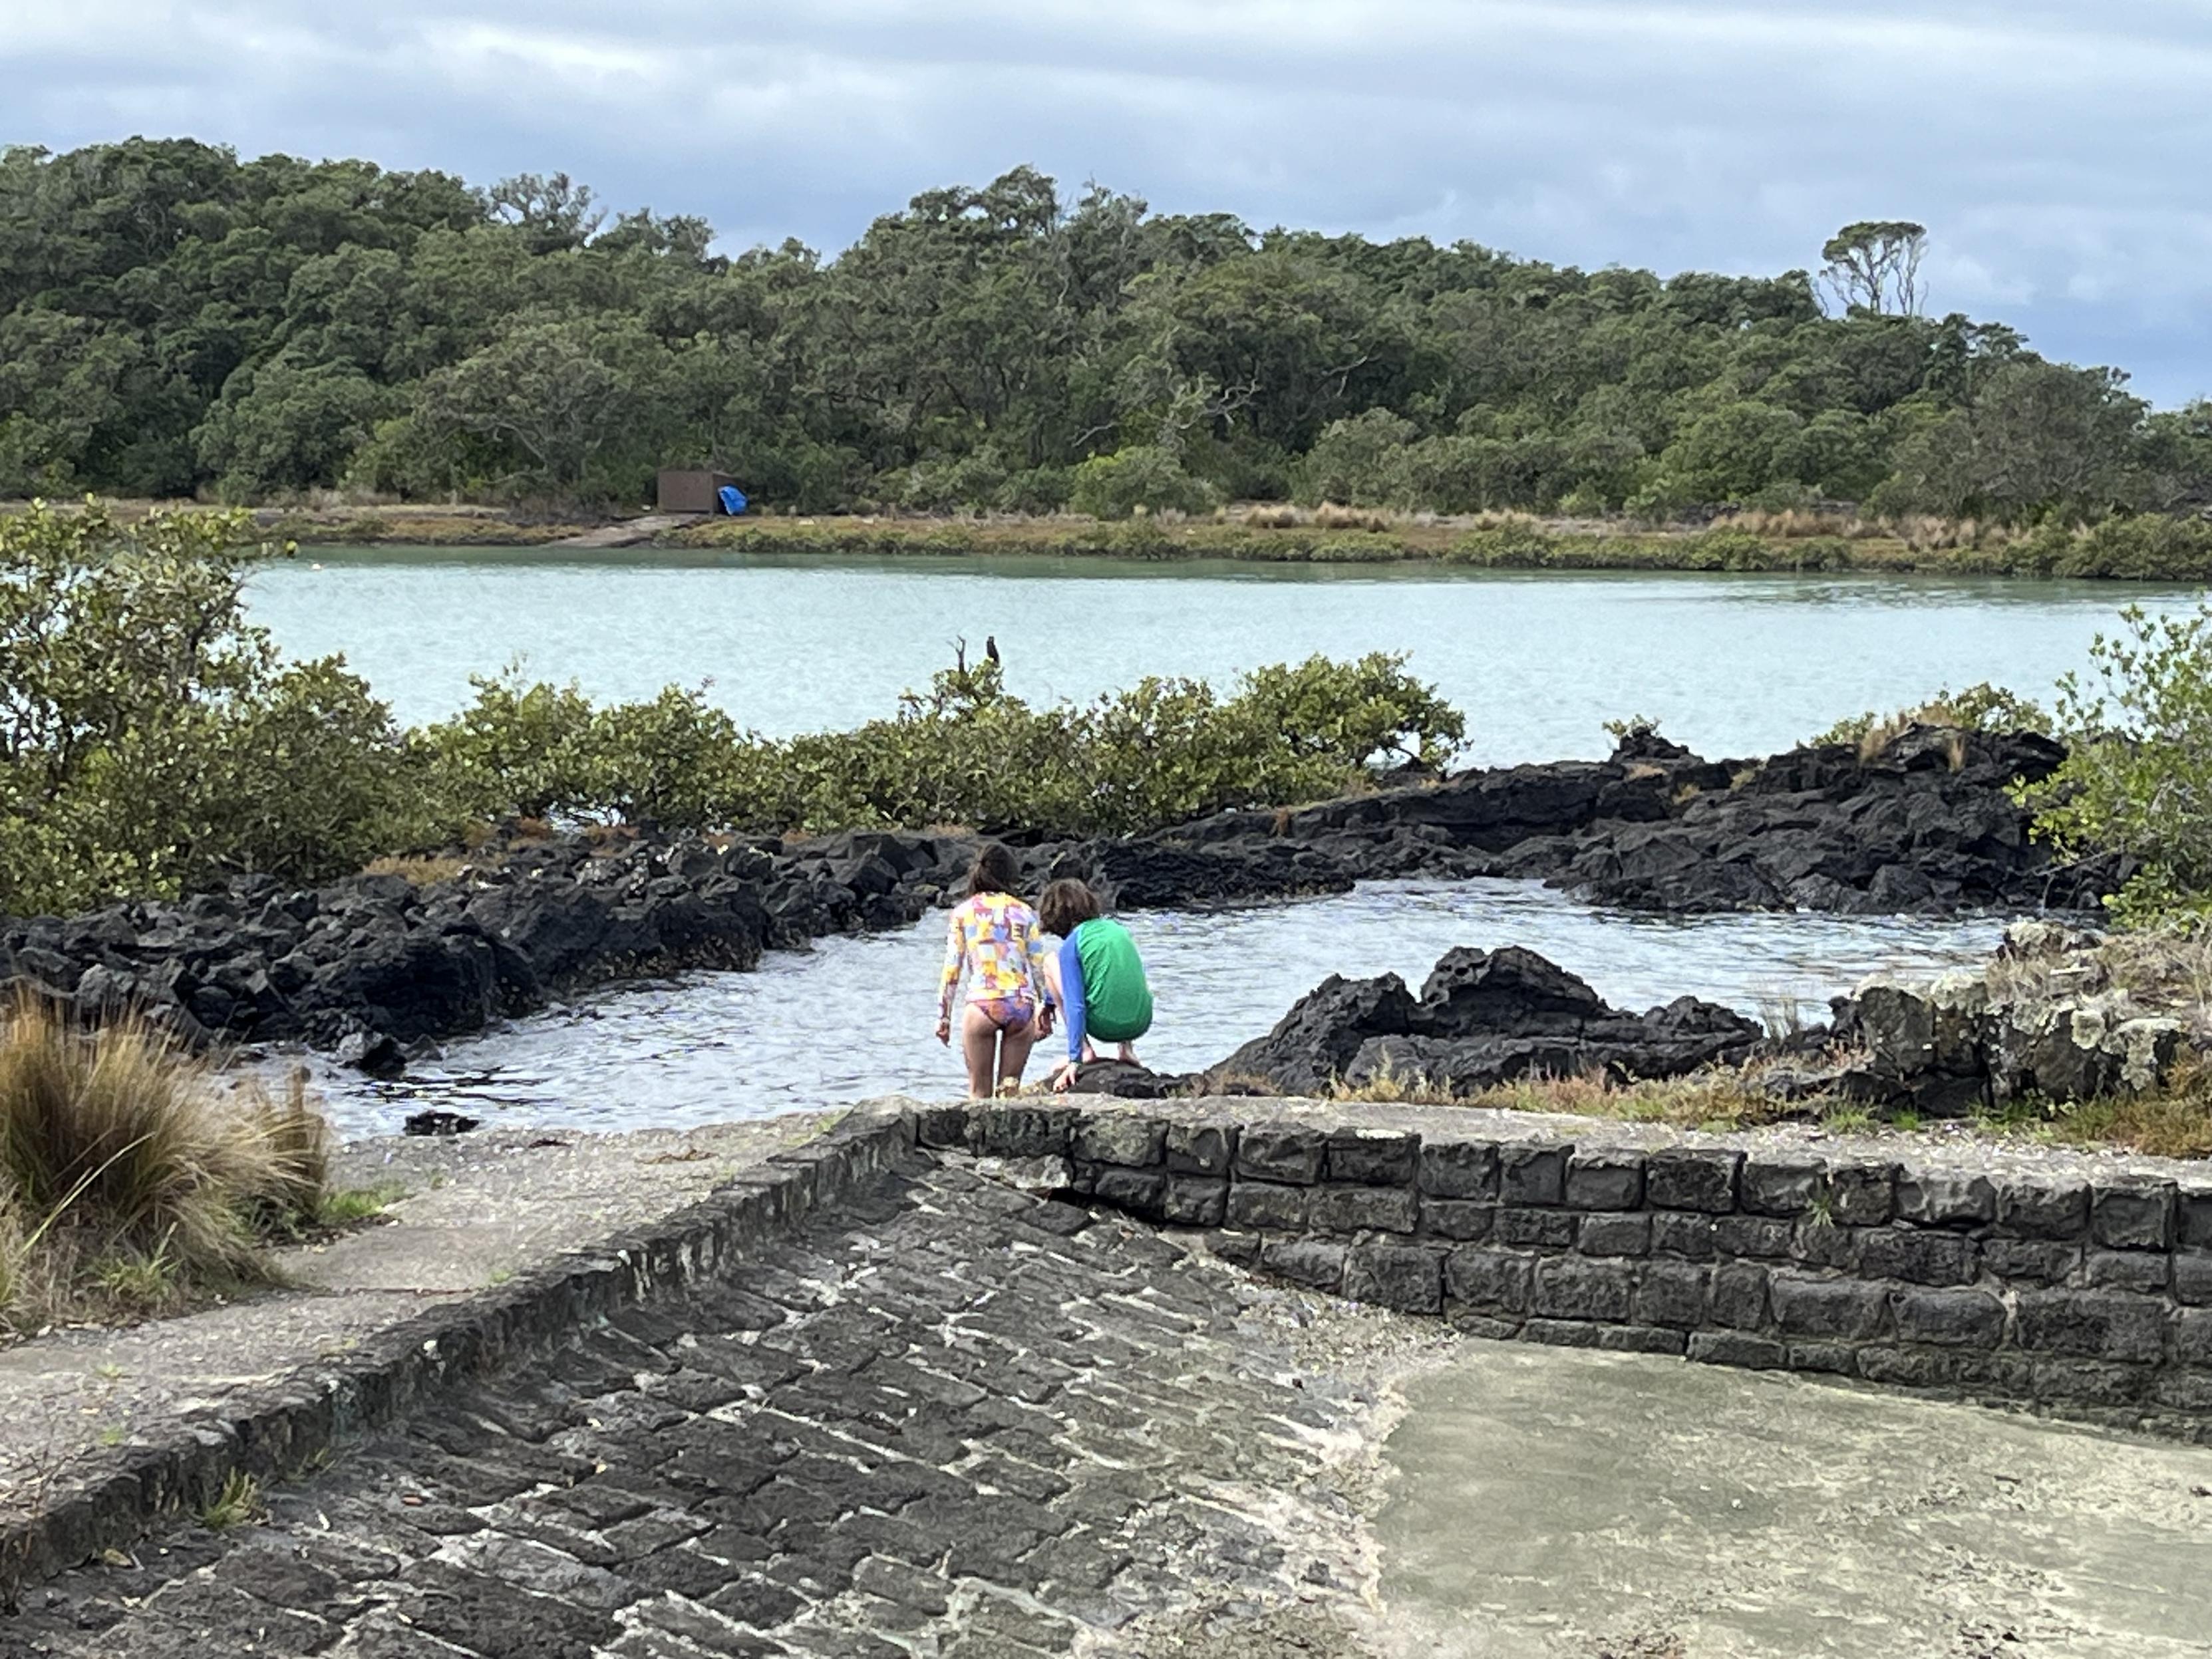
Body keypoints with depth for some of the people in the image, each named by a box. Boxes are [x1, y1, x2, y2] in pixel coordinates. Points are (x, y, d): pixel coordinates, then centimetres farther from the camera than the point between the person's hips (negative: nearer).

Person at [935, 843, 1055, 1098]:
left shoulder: (963, 912, 6)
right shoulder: (1024, 912, 9)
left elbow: (952, 968, 4)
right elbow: (1040, 965, 8)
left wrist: (943, 1017, 9)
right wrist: (1045, 1010, 17)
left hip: (982, 1005, -1)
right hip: (1023, 1006, 1)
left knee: (979, 1094, 6)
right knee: (1010, 1091, 10)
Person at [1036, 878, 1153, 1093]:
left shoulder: (1070, 946, -6)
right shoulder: (1118, 929, 13)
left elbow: (1075, 1006, -13)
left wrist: (1074, 1060, -11)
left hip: (1105, 1025, -6)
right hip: (1141, 1024, 6)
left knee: (1051, 964, 12)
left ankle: (1084, 1050, 7)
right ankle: (1127, 1048, 20)